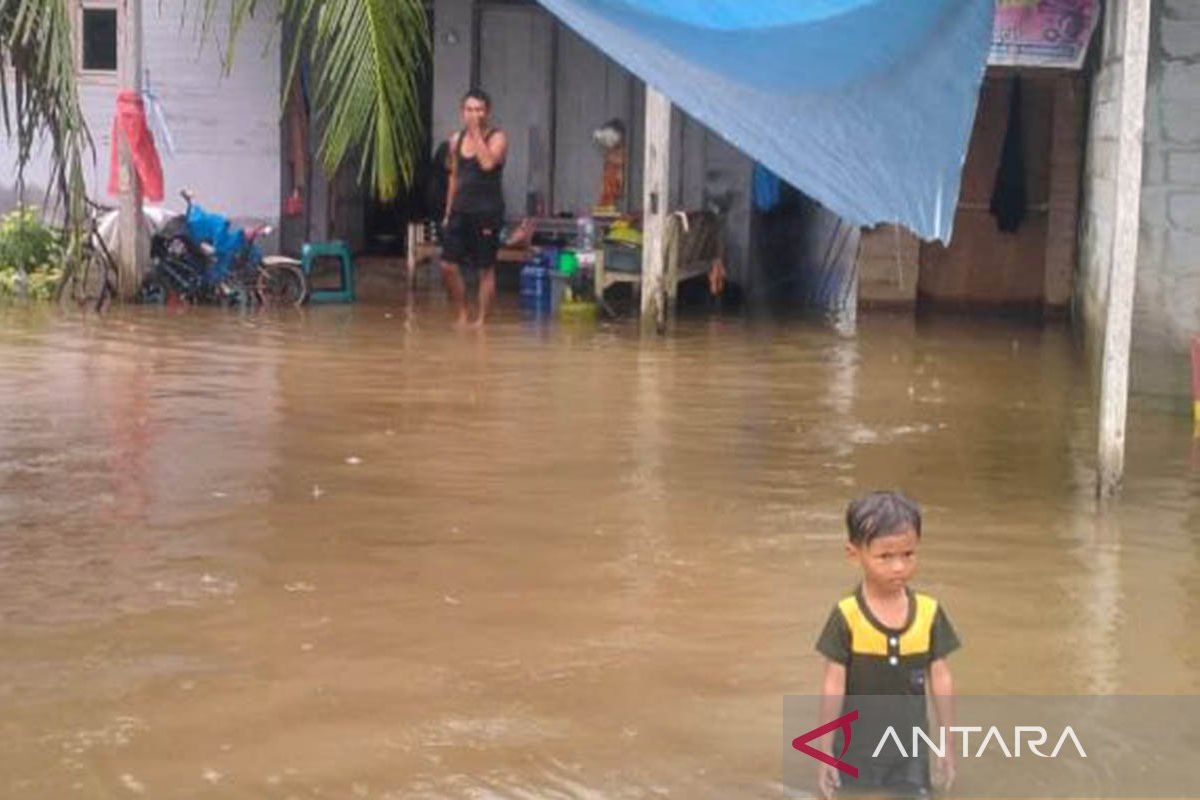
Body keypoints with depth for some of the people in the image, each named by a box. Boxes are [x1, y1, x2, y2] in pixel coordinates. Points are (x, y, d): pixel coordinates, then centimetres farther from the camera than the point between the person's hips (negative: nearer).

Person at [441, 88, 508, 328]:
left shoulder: (497, 138, -5)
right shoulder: (456, 140, 10)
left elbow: (488, 163, -25)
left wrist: (476, 133, -18)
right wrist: (448, 212, 16)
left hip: (487, 211, -5)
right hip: (460, 209, 5)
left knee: (485, 268, 1)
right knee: (448, 265, -1)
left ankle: (481, 319, 11)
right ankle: (460, 314, 14)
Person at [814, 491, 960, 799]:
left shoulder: (930, 614, -6)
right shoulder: (846, 618, -14)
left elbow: (941, 680, 1)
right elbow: (833, 686, -10)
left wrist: (949, 744, 5)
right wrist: (824, 751, -8)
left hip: (912, 750, 2)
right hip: (858, 752, -2)